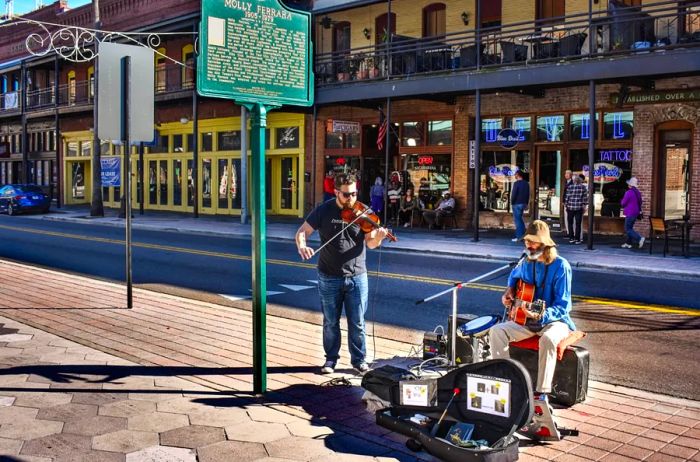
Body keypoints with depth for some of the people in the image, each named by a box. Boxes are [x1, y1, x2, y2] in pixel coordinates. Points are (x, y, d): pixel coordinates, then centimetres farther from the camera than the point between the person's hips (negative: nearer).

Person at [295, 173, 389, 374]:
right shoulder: (324, 211, -4)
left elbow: (370, 243, -9)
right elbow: (302, 232, -3)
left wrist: (378, 237, -32)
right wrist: (301, 247, -24)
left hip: (356, 276, 0)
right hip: (329, 278, 0)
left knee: (357, 322, 7)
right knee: (331, 322, 12)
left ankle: (359, 359, 22)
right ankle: (331, 359, 27)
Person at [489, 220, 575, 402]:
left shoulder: (560, 266, -15)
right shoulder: (526, 263, 4)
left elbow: (563, 306, -17)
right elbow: (514, 275, 30)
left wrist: (541, 315, -34)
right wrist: (509, 290, 9)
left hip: (554, 320, -6)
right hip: (526, 320, 6)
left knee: (548, 339, -39)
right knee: (496, 331, -19)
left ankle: (542, 393, -30)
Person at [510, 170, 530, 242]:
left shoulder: (516, 183, -13)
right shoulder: (526, 184, 11)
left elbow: (513, 194, -15)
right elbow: (528, 194, 14)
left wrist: (512, 202, -3)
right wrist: (526, 203, 18)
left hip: (517, 204, -8)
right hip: (524, 204, 8)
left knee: (517, 220, -4)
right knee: (520, 219, 18)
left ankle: (519, 236, -6)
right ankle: (523, 234, 18)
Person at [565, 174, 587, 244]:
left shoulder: (570, 187, -2)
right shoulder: (583, 187, -1)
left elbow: (567, 197, -1)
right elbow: (585, 197, -2)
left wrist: (566, 205, 9)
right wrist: (584, 205, 6)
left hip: (570, 207, 0)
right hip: (579, 208, 0)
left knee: (570, 223, 11)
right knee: (578, 224, 4)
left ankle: (571, 238, 9)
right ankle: (577, 239, 2)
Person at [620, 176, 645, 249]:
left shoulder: (629, 193, -19)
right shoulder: (638, 192, 8)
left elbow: (623, 204, -13)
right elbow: (640, 203, 17)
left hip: (630, 214, -9)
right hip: (636, 213, 9)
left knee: (628, 229, -5)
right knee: (630, 228, 16)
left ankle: (640, 239, -18)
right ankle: (628, 243, 18)